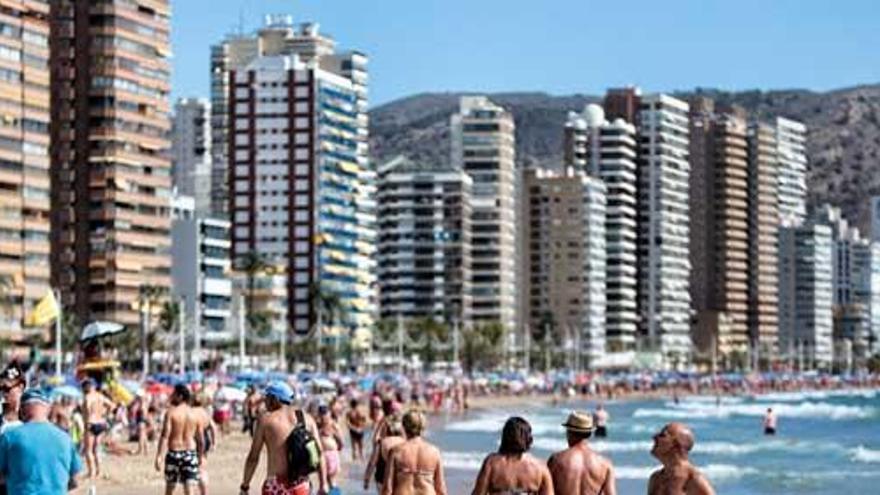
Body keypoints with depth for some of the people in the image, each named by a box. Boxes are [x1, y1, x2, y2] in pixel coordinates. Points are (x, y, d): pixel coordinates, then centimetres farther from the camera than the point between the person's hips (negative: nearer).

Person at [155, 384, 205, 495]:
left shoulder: (171, 412, -7)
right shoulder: (195, 414, 4)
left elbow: (165, 436, -15)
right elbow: (200, 439, 7)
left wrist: (159, 456, -17)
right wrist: (201, 456, 20)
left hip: (174, 452, -2)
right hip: (190, 452, 2)